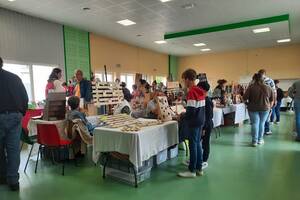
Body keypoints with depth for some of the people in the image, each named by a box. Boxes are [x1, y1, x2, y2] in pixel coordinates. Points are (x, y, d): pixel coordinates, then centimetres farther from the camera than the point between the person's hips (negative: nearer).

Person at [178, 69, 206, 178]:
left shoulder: (191, 92, -18)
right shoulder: (200, 91, 8)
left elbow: (191, 111, -21)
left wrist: (182, 117, -6)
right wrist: (185, 114, 16)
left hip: (193, 122, -8)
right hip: (200, 121, 8)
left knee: (193, 145, 0)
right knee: (198, 144, 15)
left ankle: (192, 171, 11)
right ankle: (199, 168, 25)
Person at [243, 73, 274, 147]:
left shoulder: (251, 87, -8)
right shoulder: (268, 88, 3)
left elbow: (245, 98, -10)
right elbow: (272, 99, 10)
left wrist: (247, 103, 9)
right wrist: (270, 106, 22)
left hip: (253, 108, -2)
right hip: (265, 108, 2)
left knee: (255, 123, 1)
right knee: (262, 123, 12)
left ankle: (255, 141, 0)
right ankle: (260, 140, 18)